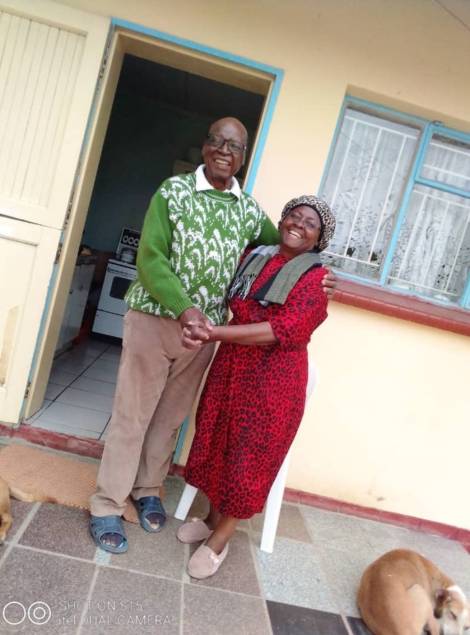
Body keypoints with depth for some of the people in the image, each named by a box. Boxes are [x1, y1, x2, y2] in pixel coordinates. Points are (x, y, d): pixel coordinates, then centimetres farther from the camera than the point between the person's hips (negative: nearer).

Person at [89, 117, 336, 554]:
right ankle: (107, 505, 21)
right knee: (132, 413, 5)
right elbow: (150, 259, -12)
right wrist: (184, 307, -26)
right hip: (154, 319, -3)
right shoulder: (173, 192, -4)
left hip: (204, 330, 4)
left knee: (170, 417, 15)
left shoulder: (250, 211, 6)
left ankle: (147, 490, 36)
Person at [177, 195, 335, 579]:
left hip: (274, 380, -5)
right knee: (217, 443, 15)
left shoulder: (317, 279, -10)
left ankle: (219, 539, 28)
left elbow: (284, 330, -21)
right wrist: (206, 332, -9)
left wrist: (214, 333, -24)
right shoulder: (254, 257, 7)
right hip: (230, 367, 5)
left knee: (250, 458, 7)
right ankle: (212, 517, 40)